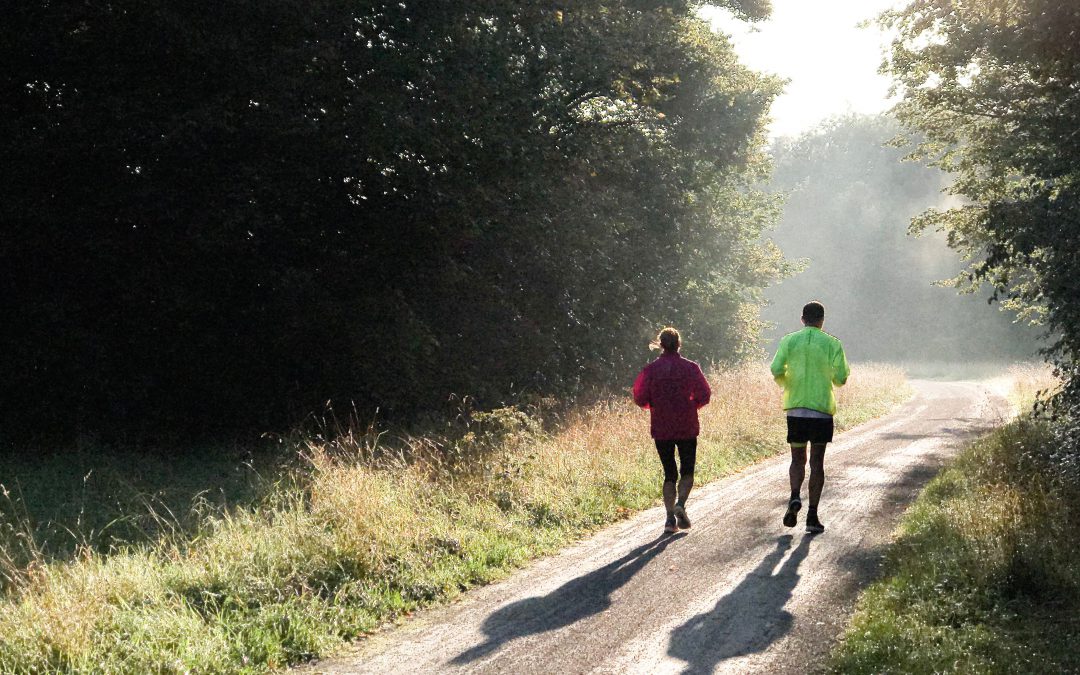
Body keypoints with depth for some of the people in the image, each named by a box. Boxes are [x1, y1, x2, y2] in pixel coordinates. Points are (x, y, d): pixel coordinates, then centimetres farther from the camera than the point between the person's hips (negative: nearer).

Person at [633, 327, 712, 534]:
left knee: (669, 473, 10)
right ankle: (681, 503, -15)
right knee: (687, 471, 11)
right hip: (687, 428, -1)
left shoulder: (651, 369, -3)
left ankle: (670, 518, -1)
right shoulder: (690, 368, -4)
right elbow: (704, 395, -5)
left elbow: (640, 398, -5)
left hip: (661, 429, 1)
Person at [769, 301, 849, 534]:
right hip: (822, 409, -1)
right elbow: (840, 378, -5)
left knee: (797, 458, 14)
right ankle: (812, 516, 2)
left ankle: (794, 497, -13)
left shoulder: (789, 341, 2)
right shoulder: (832, 344, -1)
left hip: (795, 408, 1)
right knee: (817, 462, 5)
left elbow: (777, 371, -7)